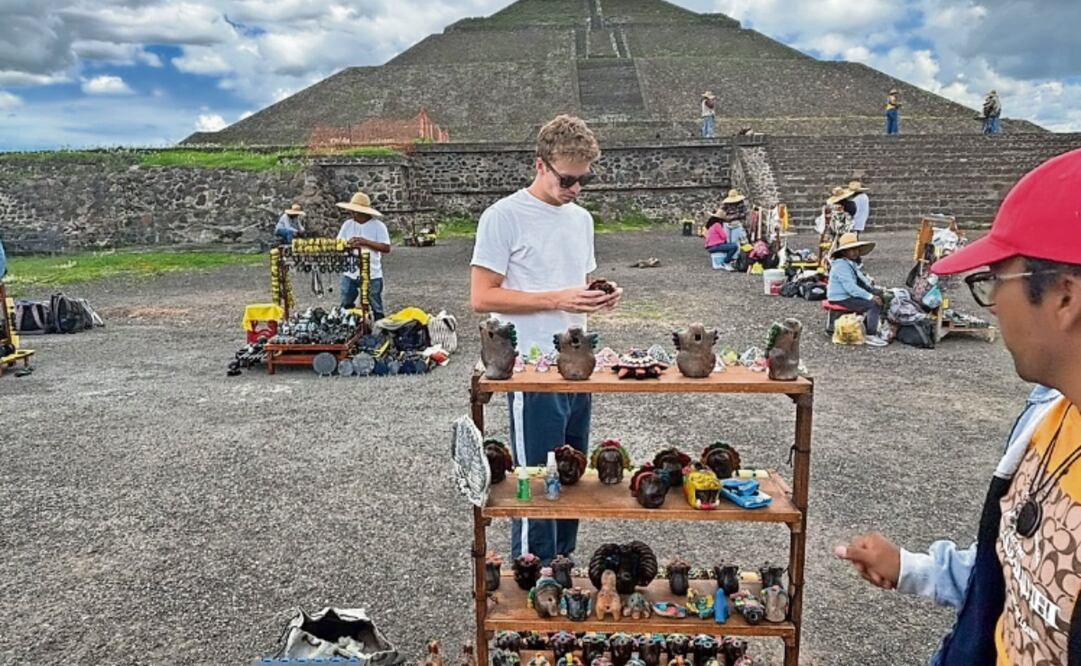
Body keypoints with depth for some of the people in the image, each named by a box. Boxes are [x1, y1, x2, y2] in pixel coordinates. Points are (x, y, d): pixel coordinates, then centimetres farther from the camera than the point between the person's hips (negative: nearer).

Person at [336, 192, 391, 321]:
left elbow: (386, 248, -16)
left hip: (372, 275, -4)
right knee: (345, 307, 12)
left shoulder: (378, 226, -8)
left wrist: (365, 242, -24)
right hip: (349, 274, 4)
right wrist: (347, 243, -17)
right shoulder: (347, 224, 5)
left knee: (376, 308, 6)